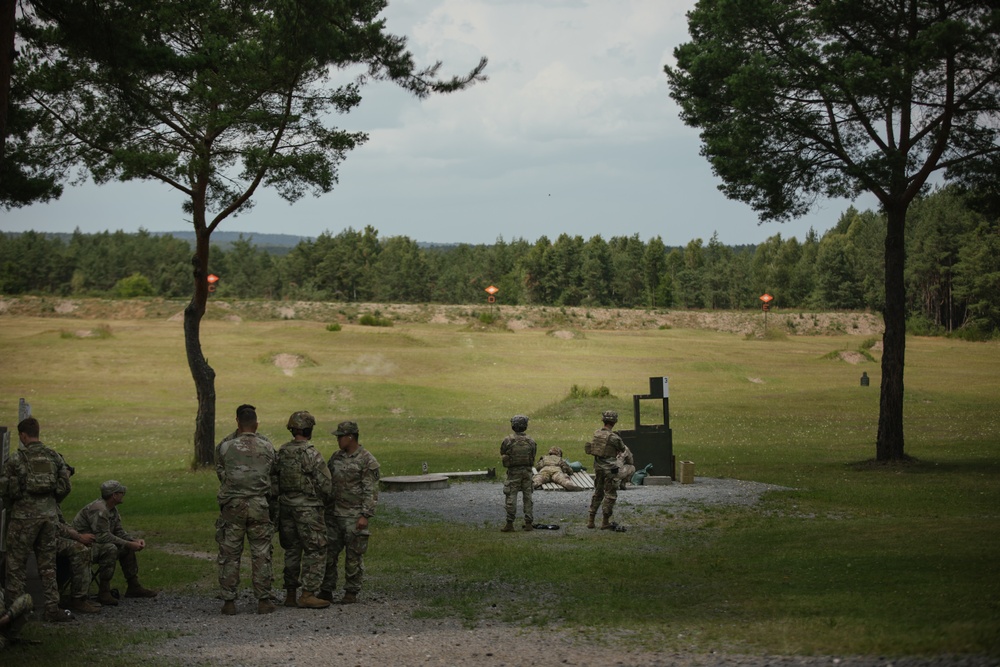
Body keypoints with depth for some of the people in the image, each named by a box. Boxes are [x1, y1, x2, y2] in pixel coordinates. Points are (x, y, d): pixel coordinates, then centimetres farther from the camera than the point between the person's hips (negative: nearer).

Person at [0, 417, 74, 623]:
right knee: (48, 563, 10)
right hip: (49, 515, 4)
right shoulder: (54, 457, 5)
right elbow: (66, 486, 5)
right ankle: (52, 608, 7)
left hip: (24, 515, -4)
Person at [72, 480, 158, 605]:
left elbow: (119, 531, 11)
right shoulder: (99, 509, -25)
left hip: (95, 543, 11)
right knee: (110, 548, -33)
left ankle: (133, 586, 13)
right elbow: (103, 536, -29)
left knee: (128, 548, 7)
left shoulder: (113, 509, 8)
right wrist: (129, 544, -25)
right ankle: (103, 593, -27)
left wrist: (135, 541, -7)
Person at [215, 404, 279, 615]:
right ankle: (264, 600, 8)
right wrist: (273, 498, 25)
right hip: (259, 506, 1)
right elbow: (274, 477, 11)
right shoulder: (267, 447, 3)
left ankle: (229, 601, 6)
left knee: (230, 554, 6)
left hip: (232, 505, -1)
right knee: (261, 554, 7)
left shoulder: (225, 447, -3)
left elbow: (220, 473, 9)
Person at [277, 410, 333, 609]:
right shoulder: (311, 454, -15)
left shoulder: (282, 452, 4)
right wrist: (323, 499, 8)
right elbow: (326, 484, -12)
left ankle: (290, 595, 17)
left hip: (286, 505, 7)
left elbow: (276, 480, 8)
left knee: (292, 551, 14)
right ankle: (308, 595, -4)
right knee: (315, 551, 0)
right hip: (308, 508, -7)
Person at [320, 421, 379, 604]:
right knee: (328, 553, 5)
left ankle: (352, 592, 9)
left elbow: (371, 491, -12)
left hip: (354, 516, -6)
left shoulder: (367, 461, -9)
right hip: (333, 514, 6)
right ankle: (327, 590, 12)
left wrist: (365, 516, -18)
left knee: (354, 556, 1)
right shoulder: (336, 457, 11)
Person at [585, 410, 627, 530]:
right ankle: (605, 522, 2)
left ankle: (591, 520, 18)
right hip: (609, 468, -7)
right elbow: (622, 449, -2)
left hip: (598, 466, 7)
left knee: (598, 493, 18)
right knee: (610, 495, 2)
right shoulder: (613, 437, -18)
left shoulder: (596, 433, 1)